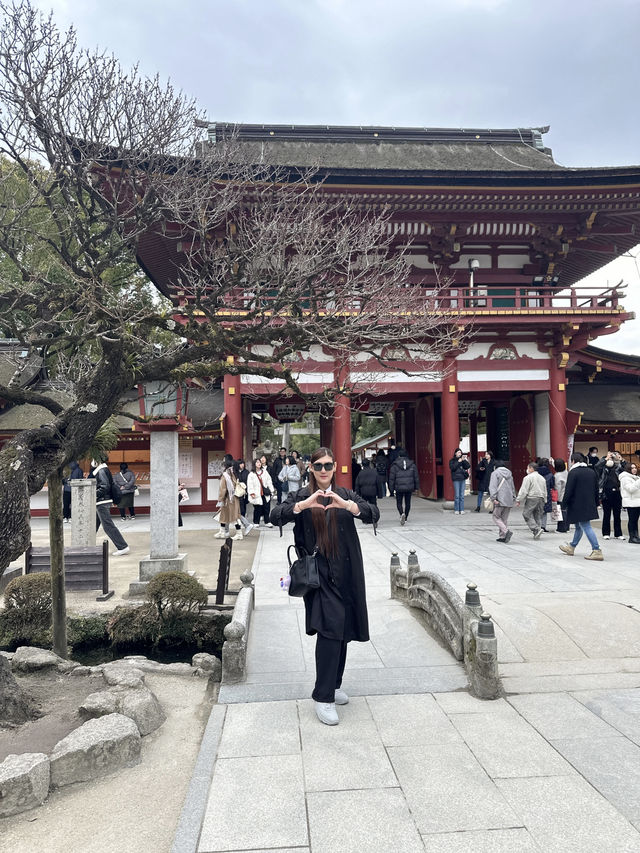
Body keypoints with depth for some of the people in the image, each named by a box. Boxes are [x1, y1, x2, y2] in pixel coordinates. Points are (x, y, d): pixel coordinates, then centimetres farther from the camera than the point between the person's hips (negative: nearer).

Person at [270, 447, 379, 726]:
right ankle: (323, 698, -5)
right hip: (319, 575, -4)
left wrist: (347, 505, -28)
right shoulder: (302, 497, 1)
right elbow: (275, 516, -14)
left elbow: (374, 513, -9)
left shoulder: (346, 495, 7)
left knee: (341, 630, 13)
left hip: (346, 574, 4)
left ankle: (333, 685, 32)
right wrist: (303, 504, -32)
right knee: (330, 629, -14)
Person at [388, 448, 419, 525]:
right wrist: (415, 486, 15)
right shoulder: (412, 464, 2)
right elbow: (416, 476, 7)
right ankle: (405, 517, 20)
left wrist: (391, 489, 4)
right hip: (409, 487, 2)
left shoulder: (395, 465, -6)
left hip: (399, 488, -2)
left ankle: (402, 514, -18)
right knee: (408, 503, 14)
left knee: (399, 503, 8)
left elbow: (391, 478, -3)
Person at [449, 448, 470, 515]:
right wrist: (458, 462, -13)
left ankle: (462, 510, 8)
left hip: (463, 479, 3)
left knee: (462, 495, 3)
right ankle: (456, 510, 0)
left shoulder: (463, 460, 13)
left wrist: (464, 460, -10)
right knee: (457, 495, -7)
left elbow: (468, 467, 2)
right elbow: (452, 468, -10)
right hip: (456, 479, -3)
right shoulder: (452, 460, 5)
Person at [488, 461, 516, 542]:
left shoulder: (495, 473, -3)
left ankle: (506, 531, -17)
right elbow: (513, 487, 21)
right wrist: (513, 497, 25)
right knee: (504, 518, 11)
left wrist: (494, 498, -16)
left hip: (500, 500, -6)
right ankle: (503, 536, 10)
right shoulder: (509, 473, 17)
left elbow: (493, 486, -13)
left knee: (496, 517, 1)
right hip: (509, 500, 6)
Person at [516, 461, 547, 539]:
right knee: (538, 516, 11)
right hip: (541, 498, 7)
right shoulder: (542, 478, 16)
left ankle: (536, 529, -14)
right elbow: (545, 492, 20)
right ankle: (537, 533, 9)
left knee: (527, 514, -2)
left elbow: (523, 490, -12)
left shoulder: (528, 477, -8)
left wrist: (519, 500, -7)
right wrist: (544, 501, 26)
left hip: (531, 498, -7)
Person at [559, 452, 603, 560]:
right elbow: (596, 490, 16)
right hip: (590, 505, 8)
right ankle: (571, 547, 33)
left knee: (586, 527, -8)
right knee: (579, 526, 19)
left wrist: (564, 506, -5)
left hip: (578, 506, -8)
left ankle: (597, 551, -12)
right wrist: (596, 504, 25)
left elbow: (568, 491, -14)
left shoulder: (573, 472, -13)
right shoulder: (592, 472, 10)